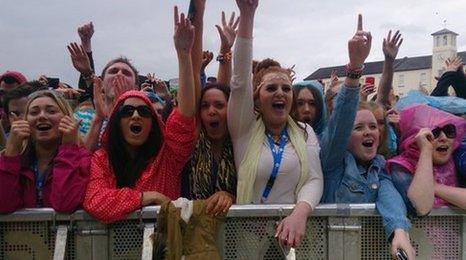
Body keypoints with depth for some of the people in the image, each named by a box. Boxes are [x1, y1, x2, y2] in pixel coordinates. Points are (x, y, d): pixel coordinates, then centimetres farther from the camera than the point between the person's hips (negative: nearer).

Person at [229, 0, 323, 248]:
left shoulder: (305, 133, 8)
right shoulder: (245, 129, 1)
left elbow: (314, 180, -2)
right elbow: (240, 81, -10)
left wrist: (300, 213, -23)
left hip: (289, 226, 0)